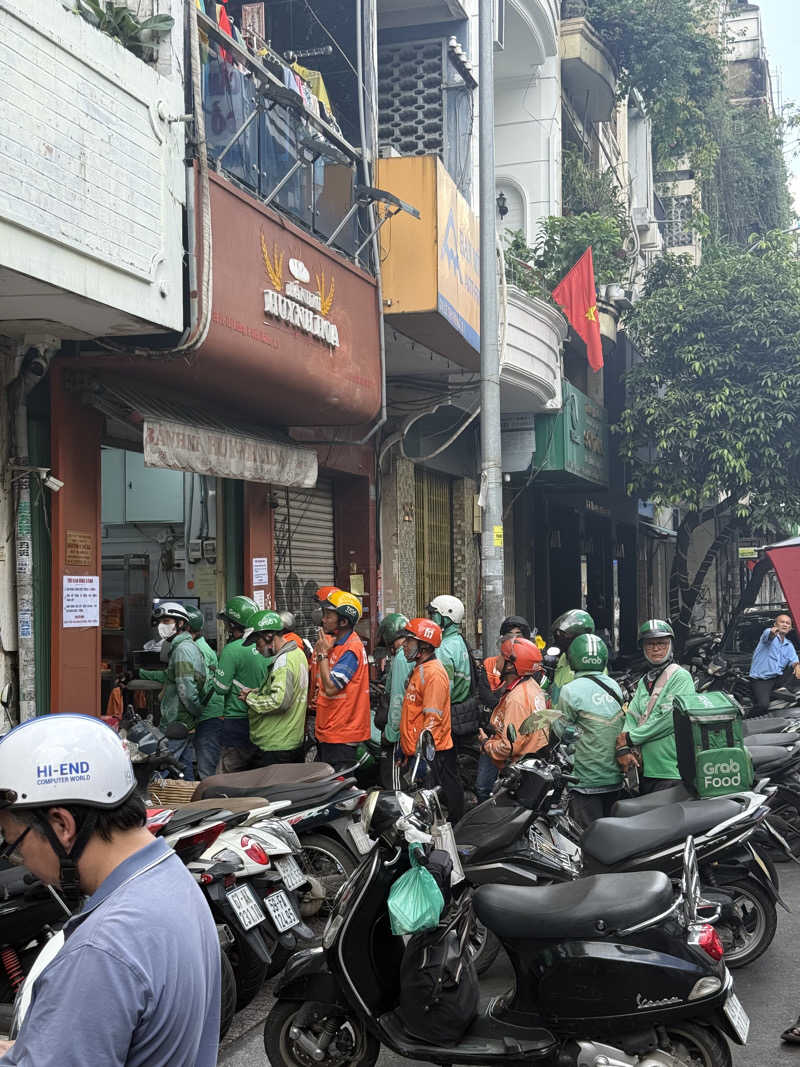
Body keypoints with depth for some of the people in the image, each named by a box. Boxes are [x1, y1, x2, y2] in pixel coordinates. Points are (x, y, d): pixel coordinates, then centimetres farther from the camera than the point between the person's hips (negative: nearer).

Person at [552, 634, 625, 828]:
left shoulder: (570, 690, -13)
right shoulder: (615, 686, 5)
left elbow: (560, 730, -3)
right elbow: (622, 723, 12)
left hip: (587, 780, -6)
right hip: (616, 778, 6)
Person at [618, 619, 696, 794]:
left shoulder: (680, 677, -6)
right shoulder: (644, 682, 18)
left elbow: (669, 719, -17)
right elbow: (631, 716, 7)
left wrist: (630, 737, -12)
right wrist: (623, 748, -12)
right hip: (645, 771, 8)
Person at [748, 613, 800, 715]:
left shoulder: (789, 646, 16)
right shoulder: (768, 632, -4)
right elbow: (767, 636, -29)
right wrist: (773, 633, -55)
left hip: (778, 677, 7)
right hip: (760, 679, -7)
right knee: (763, 705, -26)